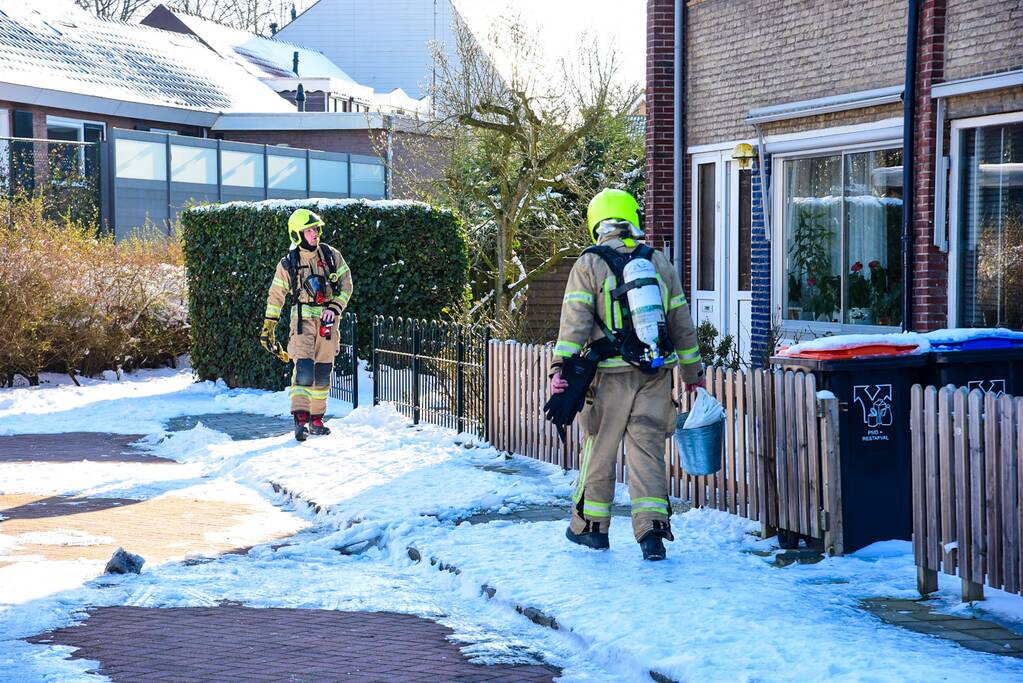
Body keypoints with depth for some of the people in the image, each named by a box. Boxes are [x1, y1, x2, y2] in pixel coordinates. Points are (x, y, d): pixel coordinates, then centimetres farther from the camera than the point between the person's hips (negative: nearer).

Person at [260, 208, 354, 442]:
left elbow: (346, 284, 6)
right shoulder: (288, 264, -1)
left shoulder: (332, 256, 4)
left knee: (323, 372, 7)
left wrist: (335, 308, -9)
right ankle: (301, 419, -21)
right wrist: (268, 327, 3)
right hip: (303, 319, -3)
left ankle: (316, 419, 16)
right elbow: (275, 296, 5)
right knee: (303, 368, -17)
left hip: (327, 320, 3)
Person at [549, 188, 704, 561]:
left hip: (612, 375, -2)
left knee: (599, 448, 11)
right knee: (647, 449, 4)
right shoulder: (659, 263, 11)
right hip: (656, 375, 3)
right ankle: (652, 528, -7)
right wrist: (693, 370, 22)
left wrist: (561, 368, -14)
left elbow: (575, 320, -11)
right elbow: (682, 322, 14)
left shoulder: (589, 265, -1)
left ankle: (590, 525, 22)